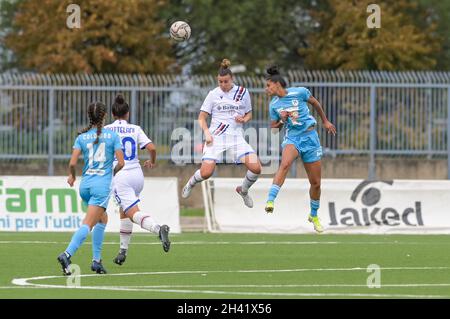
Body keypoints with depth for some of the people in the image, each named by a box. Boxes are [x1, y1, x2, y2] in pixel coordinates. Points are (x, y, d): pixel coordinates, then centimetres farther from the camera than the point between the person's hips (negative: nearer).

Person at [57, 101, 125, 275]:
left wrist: (71, 175, 17)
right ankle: (67, 254, -30)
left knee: (103, 219, 23)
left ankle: (96, 260, 18)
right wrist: (113, 172, 17)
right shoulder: (112, 136, -1)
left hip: (85, 184, 4)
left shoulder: (82, 137, 5)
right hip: (102, 184, -4)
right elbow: (121, 162, -4)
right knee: (87, 225, -10)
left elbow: (72, 163, -4)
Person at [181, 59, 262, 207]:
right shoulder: (213, 94, 1)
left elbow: (249, 114, 18)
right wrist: (207, 133, -11)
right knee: (206, 173, -15)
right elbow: (201, 117, 5)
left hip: (236, 136, 2)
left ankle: (243, 190, 16)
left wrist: (244, 119, -6)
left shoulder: (243, 92, 6)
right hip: (216, 137, -2)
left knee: (256, 168, -15)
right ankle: (192, 182, 23)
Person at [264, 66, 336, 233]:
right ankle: (270, 201, -47)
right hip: (292, 138, 0)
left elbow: (315, 103, 12)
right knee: (285, 164, -35)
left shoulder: (300, 92, -6)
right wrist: (281, 121, -10)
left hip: (310, 137, 0)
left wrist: (325, 121, 21)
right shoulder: (273, 105, 3)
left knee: (315, 183, 5)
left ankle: (314, 216, 29)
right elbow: (273, 127, 12)